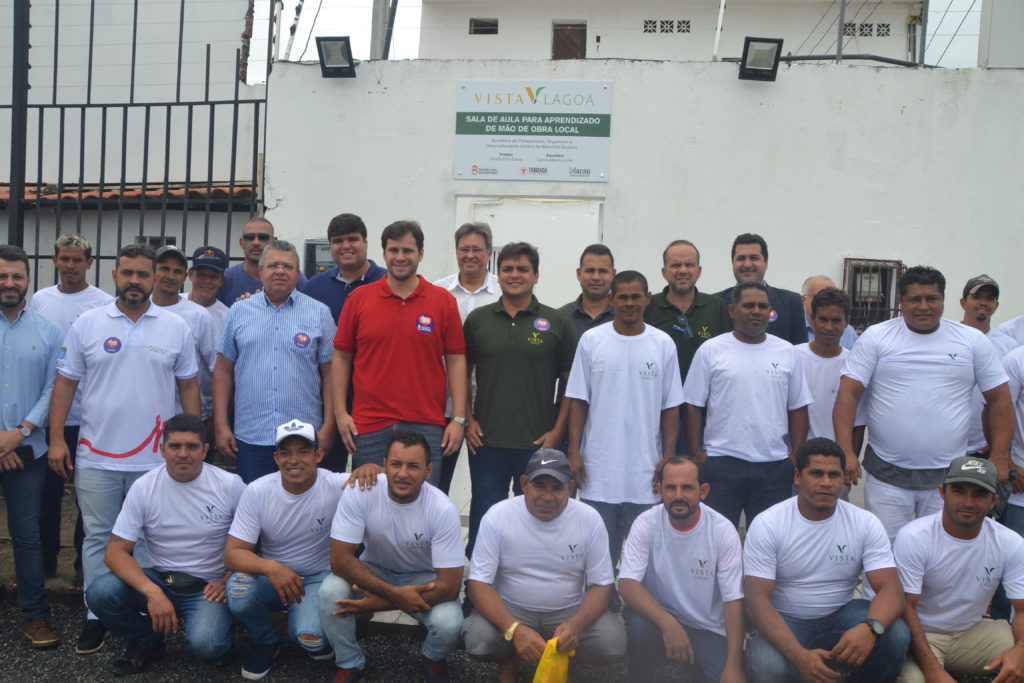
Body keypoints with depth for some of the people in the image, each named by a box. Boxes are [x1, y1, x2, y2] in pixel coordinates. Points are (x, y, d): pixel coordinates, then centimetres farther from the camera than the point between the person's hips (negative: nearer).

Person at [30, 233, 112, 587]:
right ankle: (45, 559, 28)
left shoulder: (103, 304, -6)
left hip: (87, 416, -4)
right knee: (46, 491, 14)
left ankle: (85, 564, 18)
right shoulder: (40, 299, 7)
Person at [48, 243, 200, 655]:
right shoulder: (87, 324, 1)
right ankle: (96, 617, 20)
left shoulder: (176, 328, 2)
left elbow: (188, 387, 5)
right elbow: (65, 383, 4)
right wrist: (56, 439, -3)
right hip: (96, 456, 0)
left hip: (155, 459, 0)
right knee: (98, 537, 8)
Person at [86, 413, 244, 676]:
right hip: (158, 579, 3)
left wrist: (228, 581, -14)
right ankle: (147, 641, 4)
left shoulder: (230, 485, -10)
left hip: (208, 586, -3)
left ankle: (213, 622, 7)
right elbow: (115, 551, -10)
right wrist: (152, 592, -26)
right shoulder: (144, 487, -7)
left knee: (205, 644, -31)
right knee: (100, 592, -24)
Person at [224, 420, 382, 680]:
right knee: (238, 591, -30)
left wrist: (370, 469, -42)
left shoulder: (336, 487, -19)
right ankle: (266, 641, 3)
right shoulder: (256, 492, -15)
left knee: (310, 637, -30)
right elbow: (233, 553, -14)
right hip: (271, 575, 2)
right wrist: (270, 567, -34)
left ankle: (320, 635, 11)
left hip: (319, 578, -2)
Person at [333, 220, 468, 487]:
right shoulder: (359, 298, 5)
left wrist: (459, 419, -1)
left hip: (426, 427, 0)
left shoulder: (443, 301, 3)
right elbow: (341, 357, 8)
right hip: (368, 426, 1)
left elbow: (456, 360, 3)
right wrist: (341, 412, 1)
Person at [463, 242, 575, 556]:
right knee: (484, 520, 9)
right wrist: (467, 419, 1)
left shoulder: (556, 322, 1)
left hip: (538, 443, -1)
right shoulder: (477, 319, 5)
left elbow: (570, 380, 2)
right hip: (485, 441, 1)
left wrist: (558, 431, -5)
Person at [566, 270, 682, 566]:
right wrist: (574, 450, -3)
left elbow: (670, 407, 4)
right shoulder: (591, 340, 0)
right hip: (598, 467, 0)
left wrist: (668, 460, 0)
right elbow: (578, 400, 3)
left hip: (645, 469, 0)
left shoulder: (663, 344, 2)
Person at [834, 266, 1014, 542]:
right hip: (886, 473, -1)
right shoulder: (875, 338, -1)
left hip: (950, 475, 1)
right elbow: (848, 394, -6)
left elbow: (999, 399, 8)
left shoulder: (973, 341, 5)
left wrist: (999, 457, -1)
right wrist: (846, 451, -16)